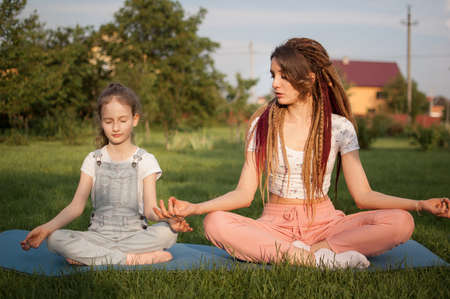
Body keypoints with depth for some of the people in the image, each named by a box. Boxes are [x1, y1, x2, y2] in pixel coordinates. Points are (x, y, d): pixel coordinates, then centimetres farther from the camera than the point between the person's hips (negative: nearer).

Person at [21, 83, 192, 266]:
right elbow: (76, 206, 3)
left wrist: (169, 218, -32)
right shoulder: (93, 160, 10)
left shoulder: (145, 161, 4)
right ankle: (134, 259, -28)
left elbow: (150, 209, -7)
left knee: (167, 232, -33)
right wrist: (46, 228, -14)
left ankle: (89, 257, -25)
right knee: (55, 239, -27)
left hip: (135, 235, -1)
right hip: (98, 235, 1)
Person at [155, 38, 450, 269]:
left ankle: (308, 252, -26)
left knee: (400, 222, -24)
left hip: (324, 222, 0)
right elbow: (244, 193, 0)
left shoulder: (339, 127, 1)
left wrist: (421, 204, -13)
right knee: (216, 223, -30)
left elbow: (363, 194, 0)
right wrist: (194, 207, -16)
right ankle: (316, 259, -32)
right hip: (276, 225, 0)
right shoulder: (262, 124, 3)